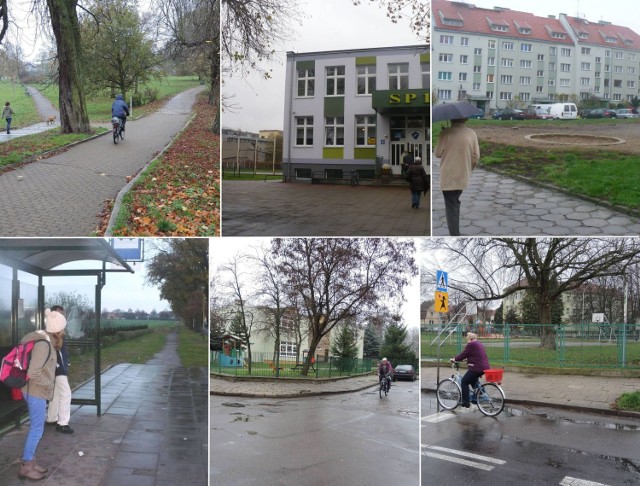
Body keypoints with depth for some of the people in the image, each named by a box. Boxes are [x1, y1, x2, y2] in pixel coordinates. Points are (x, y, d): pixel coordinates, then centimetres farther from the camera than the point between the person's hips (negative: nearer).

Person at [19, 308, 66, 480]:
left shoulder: (45, 339, 5)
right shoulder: (43, 344, -25)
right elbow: (33, 373, -28)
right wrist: (49, 384, -16)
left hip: (35, 390, 10)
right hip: (36, 392, -10)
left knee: (35, 428, 16)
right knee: (37, 429, -1)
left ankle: (30, 462, 25)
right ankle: (25, 468, 9)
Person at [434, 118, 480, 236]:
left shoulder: (445, 133, -13)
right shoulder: (472, 133, -1)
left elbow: (438, 153, -9)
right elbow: (476, 156, -1)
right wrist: (468, 168, 15)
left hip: (448, 176, -4)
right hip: (463, 177, 4)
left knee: (451, 206, -1)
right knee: (455, 203, 22)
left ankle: (455, 237, -6)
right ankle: (455, 231, 27)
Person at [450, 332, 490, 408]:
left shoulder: (471, 344, -12)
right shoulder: (479, 344, 18)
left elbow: (463, 354, -11)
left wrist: (454, 359, 1)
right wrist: (466, 359, 30)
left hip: (477, 368, -10)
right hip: (484, 367, 10)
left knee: (464, 382, 0)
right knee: (473, 380, 32)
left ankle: (465, 402, -2)